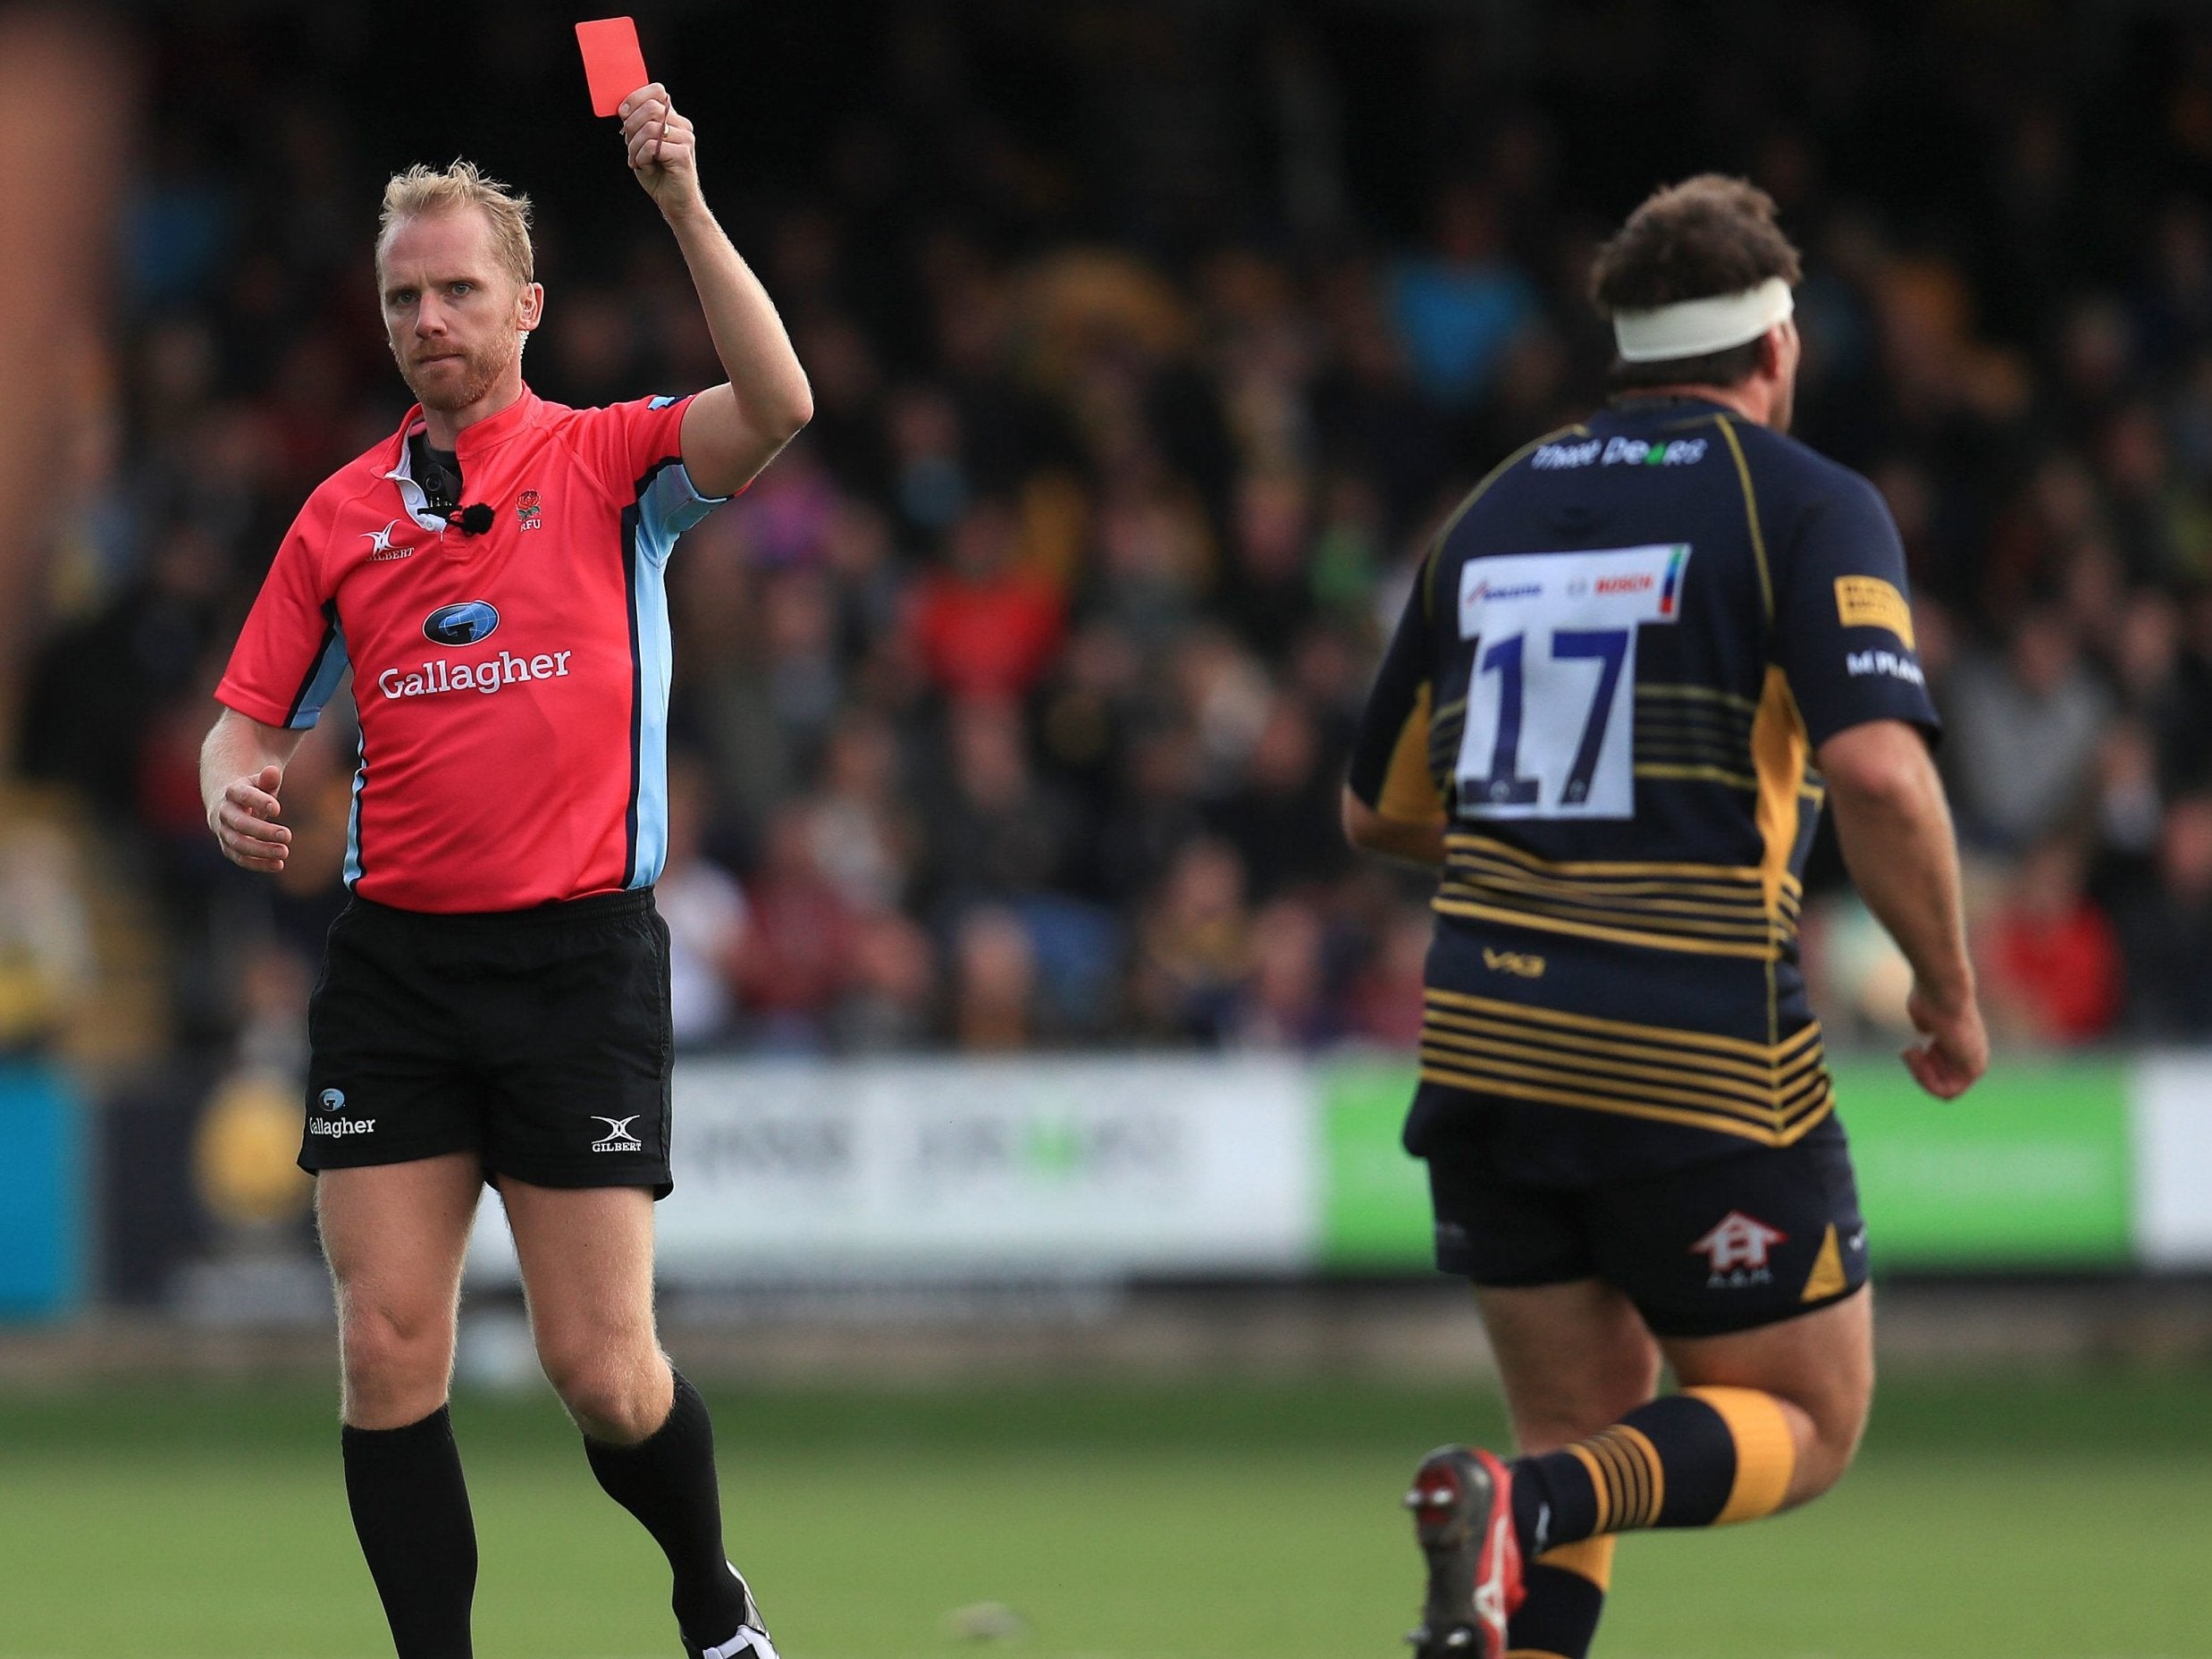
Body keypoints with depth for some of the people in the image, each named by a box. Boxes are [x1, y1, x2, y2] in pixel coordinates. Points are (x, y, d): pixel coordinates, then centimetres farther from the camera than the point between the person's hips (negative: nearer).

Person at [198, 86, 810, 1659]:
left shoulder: (610, 460, 1)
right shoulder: (344, 512, 12)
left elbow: (775, 409, -18)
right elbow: (251, 716, 16)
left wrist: (685, 209, -25)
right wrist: (236, 789, -7)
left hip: (581, 954, -3)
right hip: (394, 965, 3)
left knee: (601, 1368, -4)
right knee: (388, 1352, -4)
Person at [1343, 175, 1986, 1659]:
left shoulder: (1495, 511, 13)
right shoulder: (1809, 507, -5)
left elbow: (1380, 808, 20)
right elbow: (1878, 769, -19)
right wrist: (1950, 988, -6)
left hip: (1487, 1052, 6)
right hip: (1702, 1071, -6)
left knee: (1588, 1439, 17)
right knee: (1809, 1427, 10)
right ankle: (1520, 1507, -18)